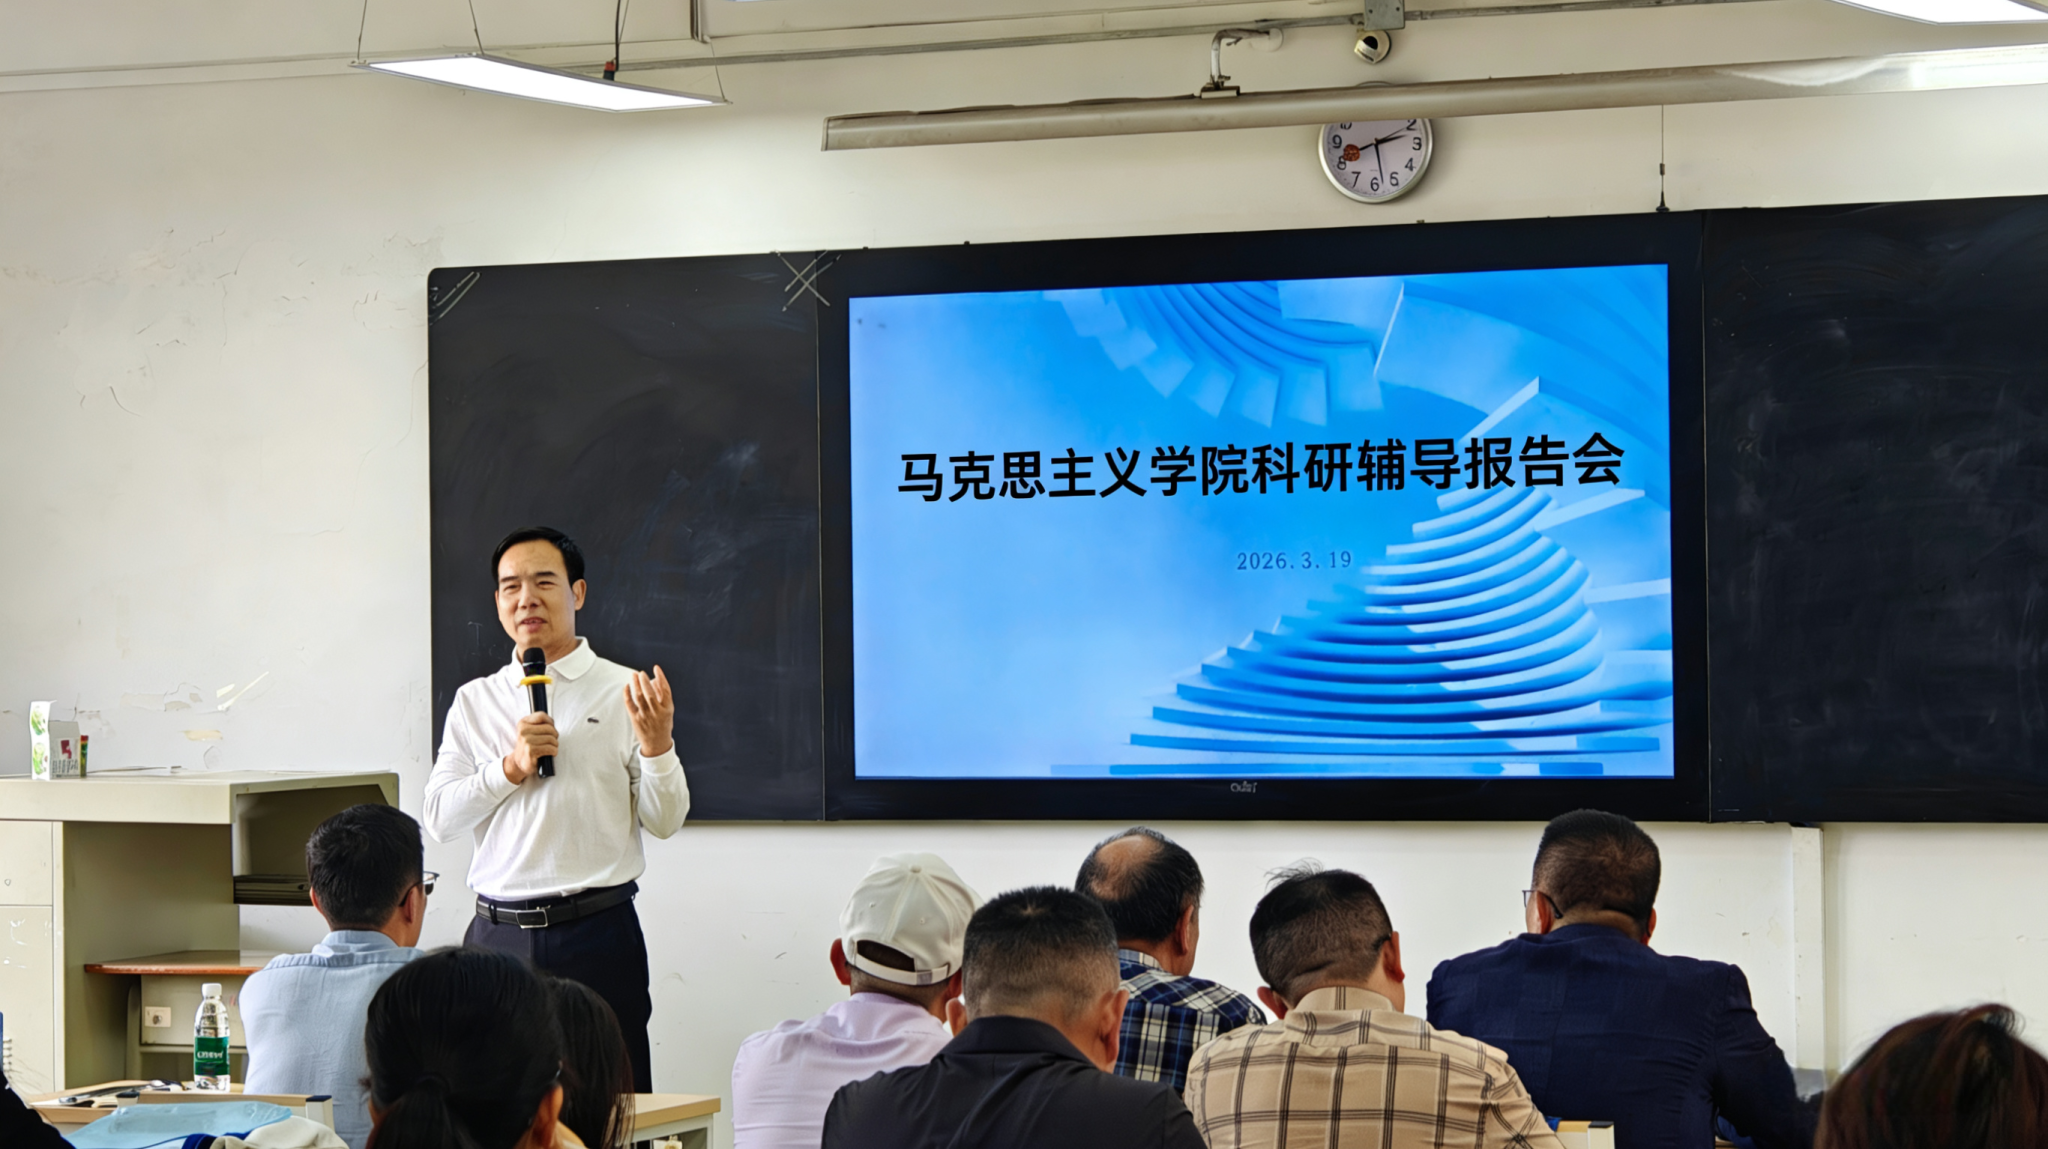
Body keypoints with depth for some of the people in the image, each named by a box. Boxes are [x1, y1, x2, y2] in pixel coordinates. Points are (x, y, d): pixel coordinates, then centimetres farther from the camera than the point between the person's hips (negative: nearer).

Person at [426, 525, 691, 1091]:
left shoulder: (625, 692, 3)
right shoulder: (475, 701, 12)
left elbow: (664, 821, 2)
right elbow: (439, 819, 6)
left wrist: (657, 746, -15)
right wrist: (510, 767, -7)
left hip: (597, 932, -2)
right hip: (498, 932, 2)